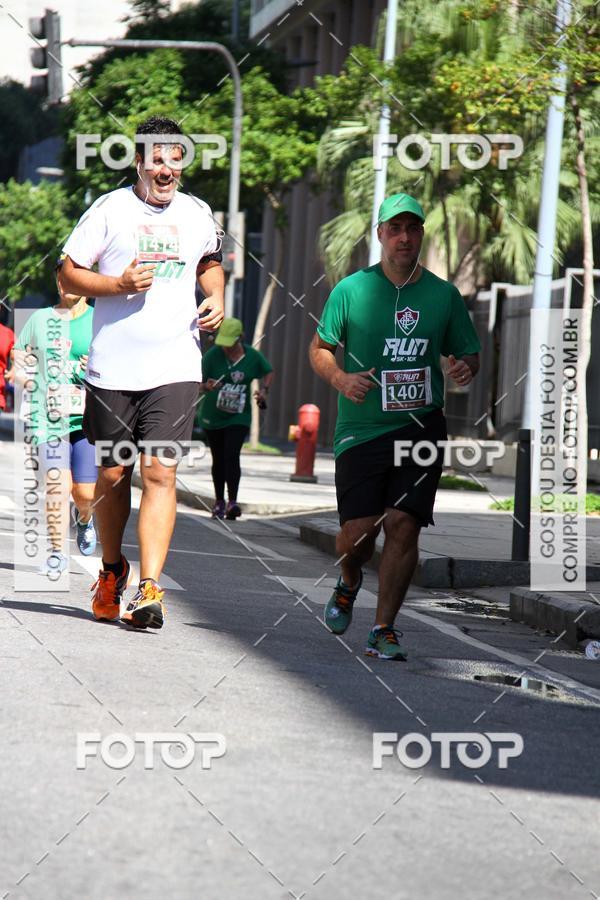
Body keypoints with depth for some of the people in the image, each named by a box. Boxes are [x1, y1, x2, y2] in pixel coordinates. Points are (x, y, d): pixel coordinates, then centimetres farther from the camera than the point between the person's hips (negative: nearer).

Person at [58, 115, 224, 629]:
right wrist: (118, 284, -15)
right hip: (113, 369, -1)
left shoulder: (198, 214, 9)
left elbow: (210, 262, 28)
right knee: (114, 474, 9)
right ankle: (112, 570, 33)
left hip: (176, 369, 1)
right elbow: (70, 274, 0)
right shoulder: (110, 210, -1)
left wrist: (215, 297, 8)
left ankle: (149, 589, -15)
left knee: (160, 472, -12)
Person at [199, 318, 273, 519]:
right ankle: (219, 501, 25)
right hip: (213, 415, 1)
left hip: (238, 416, -1)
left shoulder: (253, 357, -7)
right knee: (218, 459, 10)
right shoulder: (212, 355, -12)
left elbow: (269, 372, 13)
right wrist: (207, 386, -36)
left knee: (232, 456, -17)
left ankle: (233, 502, -20)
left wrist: (264, 390, -5)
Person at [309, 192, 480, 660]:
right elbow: (319, 349, 10)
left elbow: (469, 354, 16)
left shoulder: (444, 295, 6)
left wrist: (465, 367, -8)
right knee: (358, 531, -6)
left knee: (403, 525, -9)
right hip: (361, 428, -1)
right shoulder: (350, 289, 2)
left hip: (422, 427, 1)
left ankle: (384, 630, 3)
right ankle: (349, 583, 30)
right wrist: (340, 378, -10)